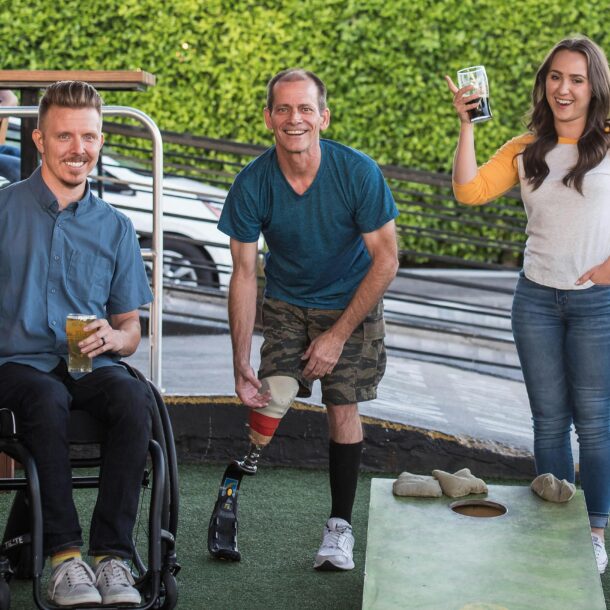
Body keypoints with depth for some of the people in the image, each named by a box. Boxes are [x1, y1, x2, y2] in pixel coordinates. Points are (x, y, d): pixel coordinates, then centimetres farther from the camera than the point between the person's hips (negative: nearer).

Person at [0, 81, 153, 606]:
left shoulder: (115, 228, 15)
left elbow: (131, 330, 17)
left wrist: (112, 337, -6)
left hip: (90, 366, 3)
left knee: (133, 398, -31)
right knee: (47, 398, -36)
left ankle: (113, 554, -29)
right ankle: (64, 557, -31)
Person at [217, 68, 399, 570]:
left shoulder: (358, 173, -23)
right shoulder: (252, 184, -19)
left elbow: (386, 260, -16)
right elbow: (244, 274, -13)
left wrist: (338, 333, -17)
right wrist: (240, 364, -17)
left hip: (351, 303, -1)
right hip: (286, 305, 1)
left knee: (343, 407, -5)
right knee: (273, 393, -18)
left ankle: (340, 524, 10)